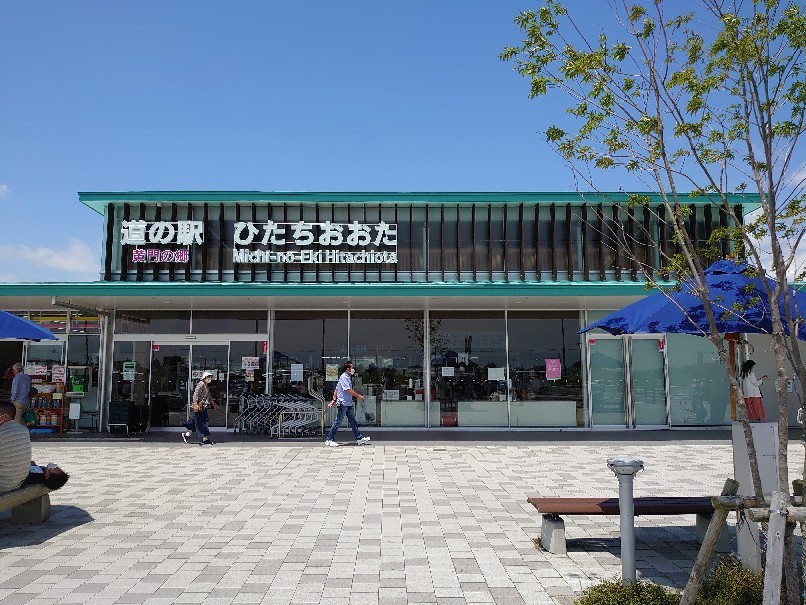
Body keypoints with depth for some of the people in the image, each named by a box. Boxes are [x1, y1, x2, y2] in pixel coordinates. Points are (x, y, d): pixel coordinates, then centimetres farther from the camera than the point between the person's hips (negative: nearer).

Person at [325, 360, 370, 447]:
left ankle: (359, 438, 14)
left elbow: (336, 389, 17)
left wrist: (334, 400, 16)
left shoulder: (348, 377, 14)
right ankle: (330, 440, 6)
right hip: (343, 403, -9)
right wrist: (359, 396, -12)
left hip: (348, 404, 9)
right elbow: (349, 390, -20)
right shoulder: (344, 377, -15)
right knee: (338, 422, -2)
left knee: (353, 421, 10)